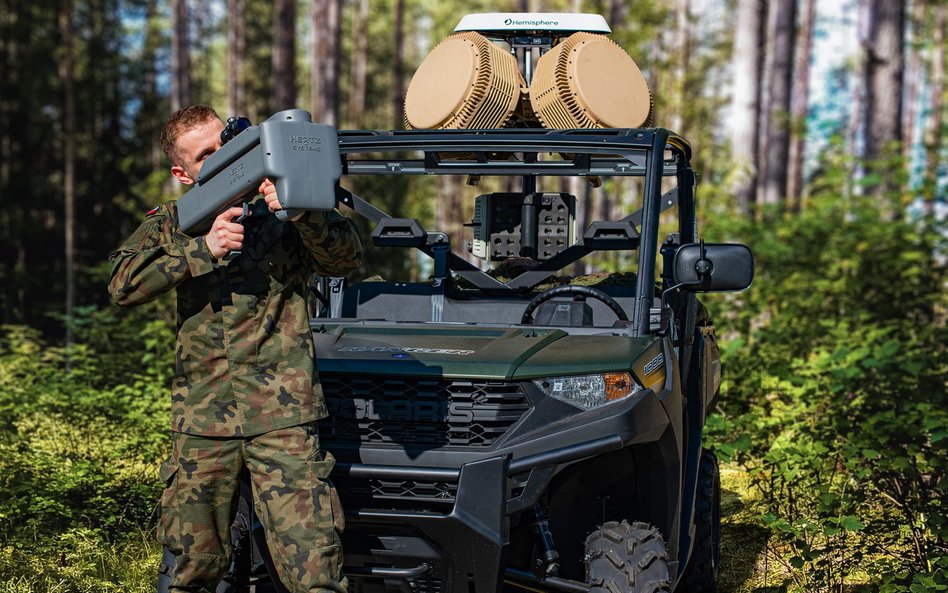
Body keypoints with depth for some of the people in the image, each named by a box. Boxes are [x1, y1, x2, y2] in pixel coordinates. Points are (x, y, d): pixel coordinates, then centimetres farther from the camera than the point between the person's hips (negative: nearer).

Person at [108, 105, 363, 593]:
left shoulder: (280, 210, 6)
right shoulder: (170, 223, 11)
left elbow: (346, 257, -7)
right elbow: (123, 286, -4)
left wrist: (299, 210, -25)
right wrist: (203, 248, -15)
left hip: (283, 419, -2)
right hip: (201, 421, 3)